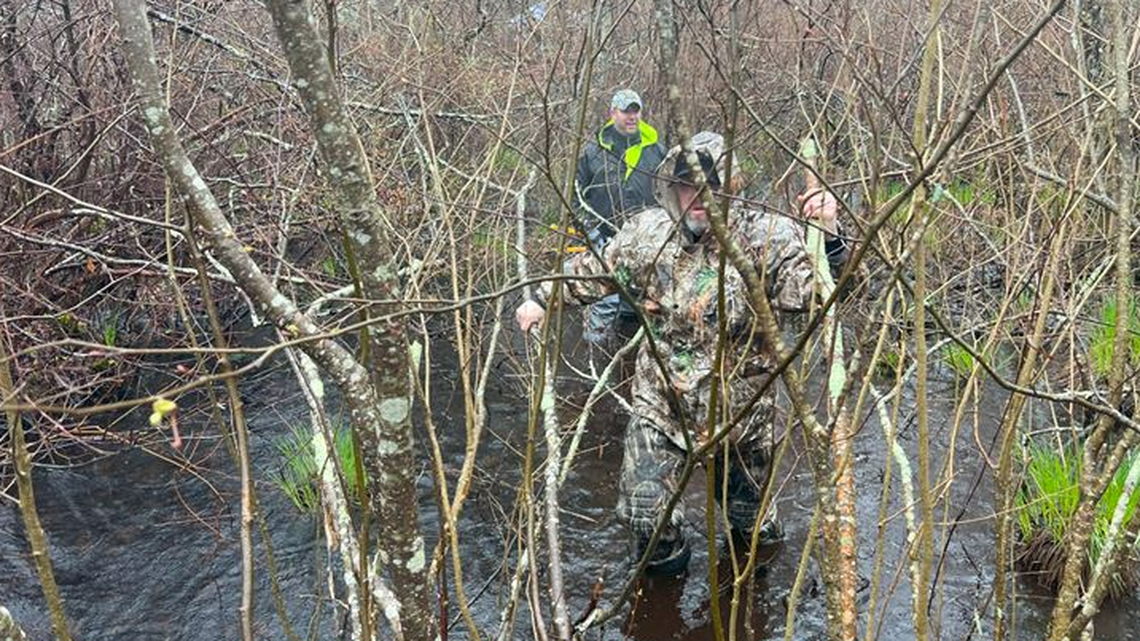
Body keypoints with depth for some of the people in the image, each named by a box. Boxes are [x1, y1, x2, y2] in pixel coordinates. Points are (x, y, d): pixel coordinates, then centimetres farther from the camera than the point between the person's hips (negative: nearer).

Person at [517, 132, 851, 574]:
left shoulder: (763, 237, -15)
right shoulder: (647, 233, -5)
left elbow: (814, 291, -25)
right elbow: (592, 271, 12)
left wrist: (827, 234, -41)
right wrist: (543, 298, 18)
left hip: (737, 405, -1)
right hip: (660, 401, 1)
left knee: (745, 503, 21)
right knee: (643, 514, -5)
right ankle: (665, 556, 29)